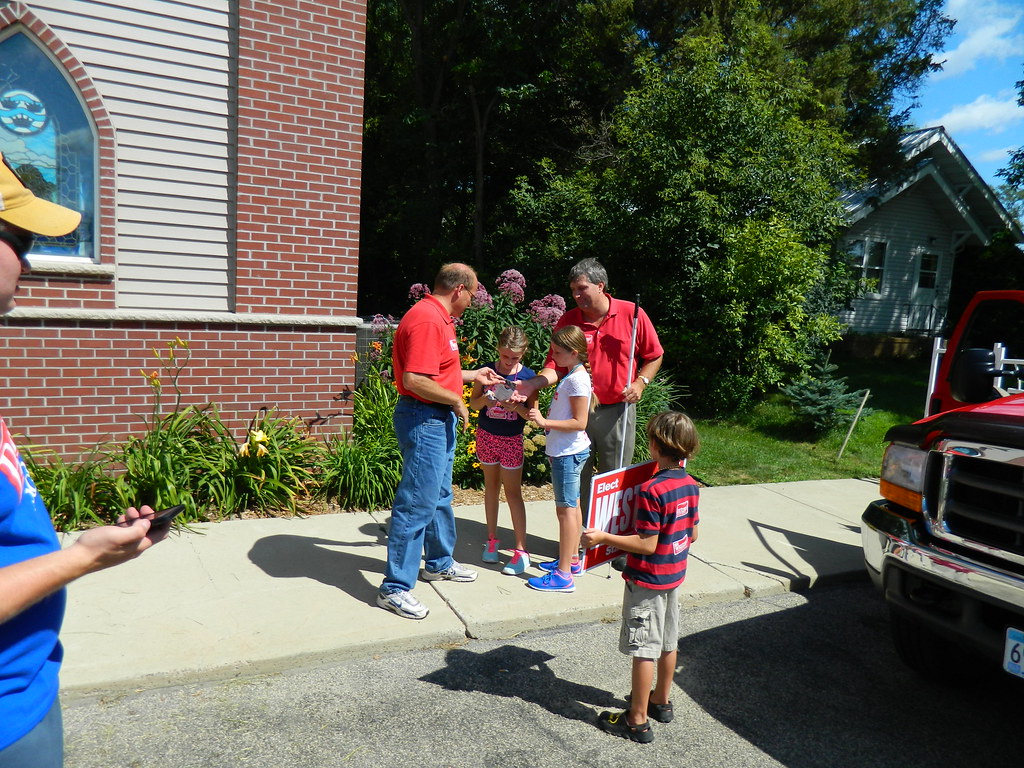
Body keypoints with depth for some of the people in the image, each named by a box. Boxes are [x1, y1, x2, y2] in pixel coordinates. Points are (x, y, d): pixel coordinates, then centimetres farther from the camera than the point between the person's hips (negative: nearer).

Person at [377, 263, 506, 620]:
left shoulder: (440, 318, 14)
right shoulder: (426, 320, -20)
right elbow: (415, 380, -28)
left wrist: (473, 375, 23)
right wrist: (456, 402, -17)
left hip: (440, 419, 11)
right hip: (423, 419, -11)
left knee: (440, 496, 22)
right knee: (416, 504, -5)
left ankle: (439, 563, 39)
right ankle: (394, 588, 5)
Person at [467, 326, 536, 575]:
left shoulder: (528, 376, -7)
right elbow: (473, 403, 2)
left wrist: (516, 405, -25)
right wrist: (486, 398, -19)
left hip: (512, 439, -2)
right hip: (486, 434, 2)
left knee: (513, 492, -1)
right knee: (491, 487, 14)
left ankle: (521, 550, 4)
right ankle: (492, 540, 28)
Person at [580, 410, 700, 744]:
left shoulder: (651, 490, -27)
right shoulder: (691, 484, -2)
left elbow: (647, 544, -25)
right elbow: (692, 535, 7)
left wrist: (604, 538, -22)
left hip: (647, 580, -8)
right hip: (675, 575, 8)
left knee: (643, 649, 3)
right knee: (668, 642, 21)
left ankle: (638, 720, 15)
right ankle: (661, 700, 39)